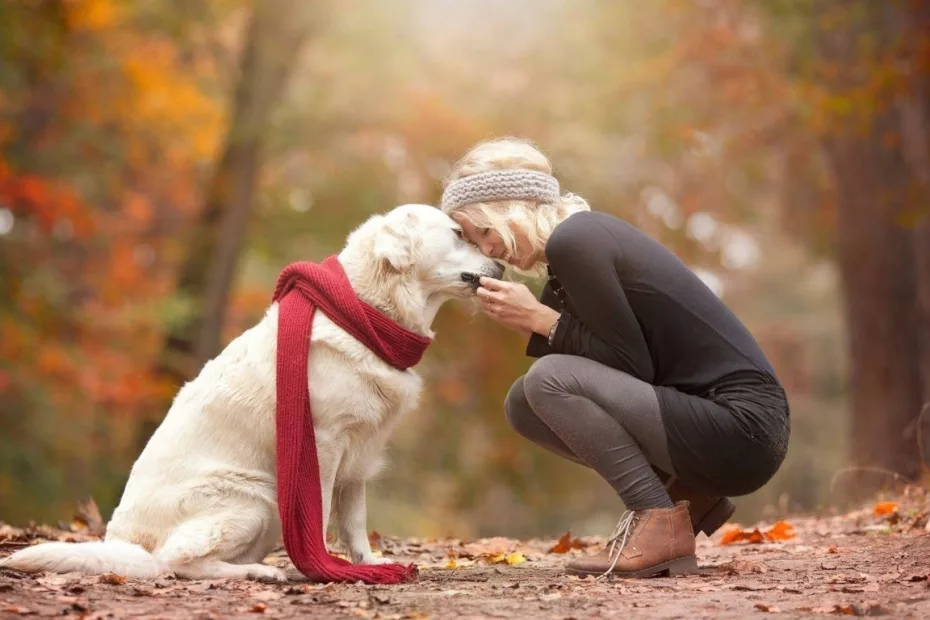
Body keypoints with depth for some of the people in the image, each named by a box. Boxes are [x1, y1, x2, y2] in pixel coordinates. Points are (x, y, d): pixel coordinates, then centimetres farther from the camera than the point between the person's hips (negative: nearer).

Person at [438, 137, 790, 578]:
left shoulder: (573, 242, -14)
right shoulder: (584, 234, 15)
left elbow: (634, 366, -15)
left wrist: (543, 319, -10)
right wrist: (529, 323, 3)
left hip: (742, 428, -10)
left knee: (548, 381, -19)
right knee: (524, 404, 8)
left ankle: (661, 526, -12)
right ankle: (685, 495, 9)